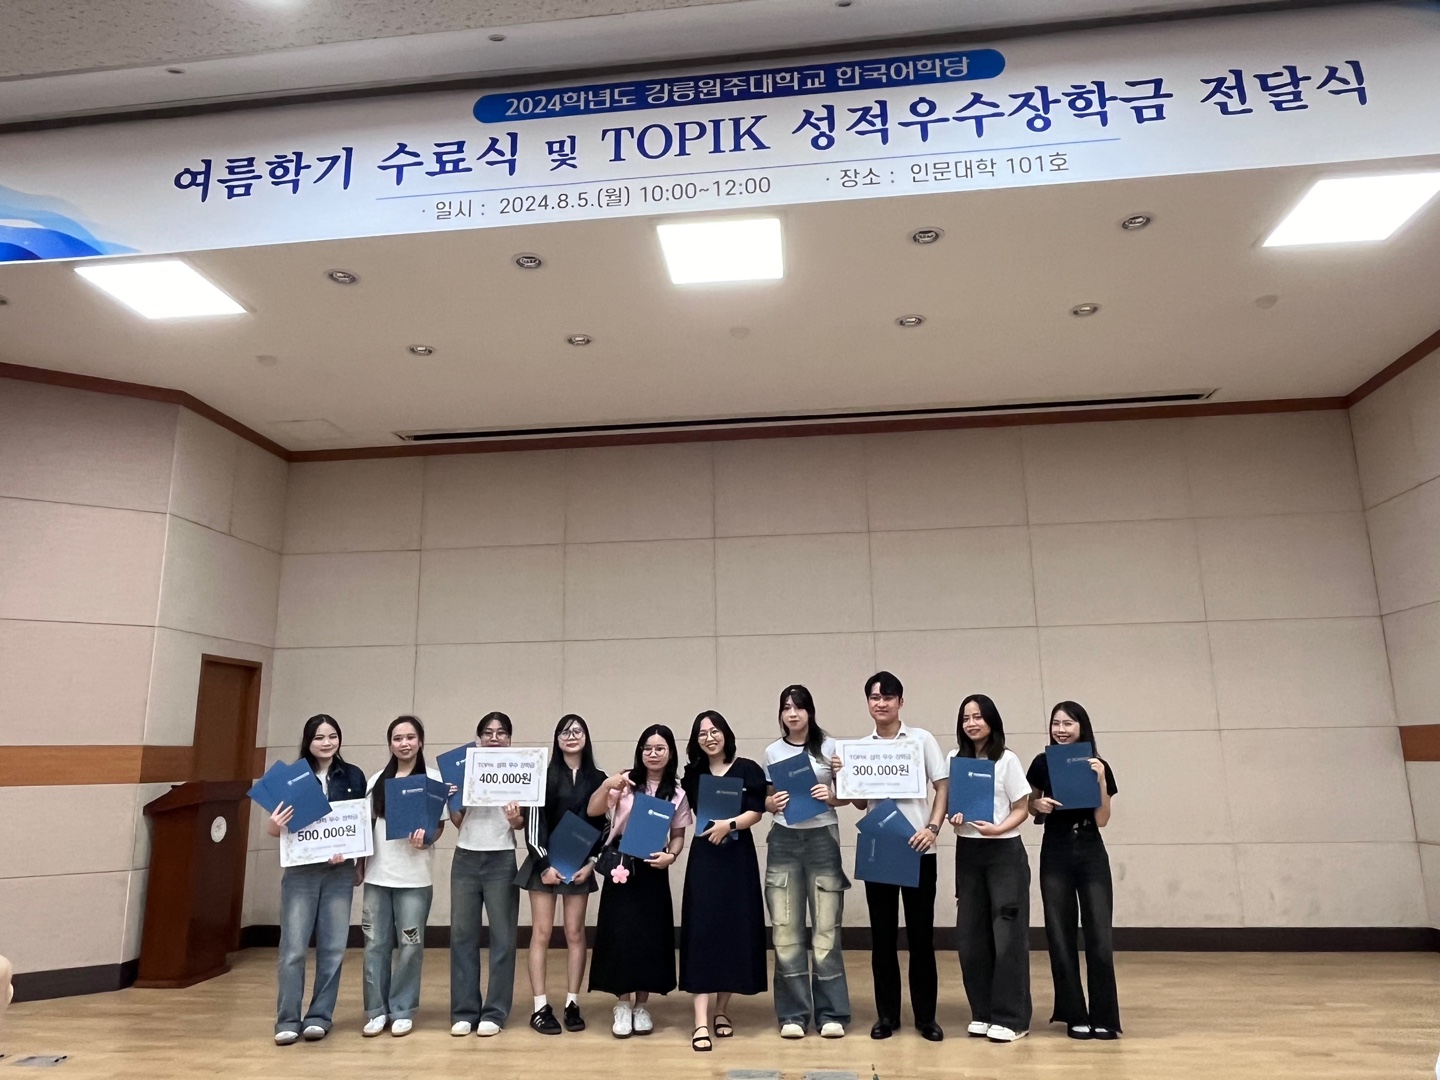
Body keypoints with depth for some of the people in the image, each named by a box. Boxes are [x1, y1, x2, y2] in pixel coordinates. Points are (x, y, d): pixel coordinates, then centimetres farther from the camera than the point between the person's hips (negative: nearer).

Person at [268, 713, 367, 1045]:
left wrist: (353, 857, -10)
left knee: (332, 947, 5)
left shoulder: (354, 776, 3)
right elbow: (276, 828, 2)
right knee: (293, 948, -1)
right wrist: (273, 826, -21)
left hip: (340, 872, 1)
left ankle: (320, 1016, 16)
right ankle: (288, 1020, 10)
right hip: (300, 871, -1)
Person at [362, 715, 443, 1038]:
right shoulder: (376, 780, 11)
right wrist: (358, 864, 7)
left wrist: (425, 839, -22)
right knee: (376, 944, 7)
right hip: (377, 875, 3)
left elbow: (439, 825, -2)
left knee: (410, 945, 3)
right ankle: (377, 1010, 19)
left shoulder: (434, 778, -1)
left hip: (414, 876, -3)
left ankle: (402, 1011, 15)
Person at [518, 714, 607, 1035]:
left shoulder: (597, 779, 5)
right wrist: (544, 864, -12)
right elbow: (533, 823, -6)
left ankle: (572, 1005, 14)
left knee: (575, 934, 5)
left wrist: (591, 862, -4)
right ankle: (540, 1007, 7)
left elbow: (602, 825, 7)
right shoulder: (544, 776, -2)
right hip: (545, 863, -2)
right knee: (541, 933, 1)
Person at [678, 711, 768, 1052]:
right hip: (704, 858, 1)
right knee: (702, 932, -6)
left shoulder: (748, 770, 0)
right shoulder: (692, 774, 8)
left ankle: (722, 1010, 20)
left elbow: (756, 812, -8)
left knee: (735, 931, 4)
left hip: (738, 858, -1)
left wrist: (728, 824, -22)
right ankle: (701, 1021, -7)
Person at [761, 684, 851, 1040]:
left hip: (823, 838, -2)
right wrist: (771, 804, -9)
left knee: (826, 927, 0)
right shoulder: (773, 752, 7)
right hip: (784, 841, 2)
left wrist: (831, 797, -15)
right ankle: (793, 1014, 14)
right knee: (786, 928, 3)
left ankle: (830, 1013, 11)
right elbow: (768, 799, 13)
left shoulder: (829, 747, 0)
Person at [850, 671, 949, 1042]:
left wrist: (933, 828, -14)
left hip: (917, 849, -2)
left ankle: (926, 1015, 18)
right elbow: (860, 803, 7)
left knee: (920, 933, 5)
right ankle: (887, 1013, 20)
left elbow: (943, 787, 0)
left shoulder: (921, 739, 1)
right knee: (882, 935, 8)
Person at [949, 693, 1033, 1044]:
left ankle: (1010, 1018, 9)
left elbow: (1022, 809, -4)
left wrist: (998, 829, -21)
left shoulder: (1007, 760, -4)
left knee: (1007, 935, -1)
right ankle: (982, 1012, 20)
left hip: (1004, 853, -4)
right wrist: (953, 817, -11)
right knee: (971, 935, 7)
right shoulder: (954, 759, 6)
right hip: (967, 853, 4)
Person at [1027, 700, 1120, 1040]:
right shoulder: (1042, 764, 0)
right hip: (1055, 855, 1)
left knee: (1100, 937, -2)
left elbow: (1102, 819, -7)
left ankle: (1104, 1018, 11)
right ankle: (1075, 1016, 17)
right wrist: (1039, 805, -11)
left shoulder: (1098, 766, -2)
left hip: (1091, 855, -1)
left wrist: (1100, 781, -18)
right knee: (1061, 936, 4)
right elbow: (1030, 806, 11)